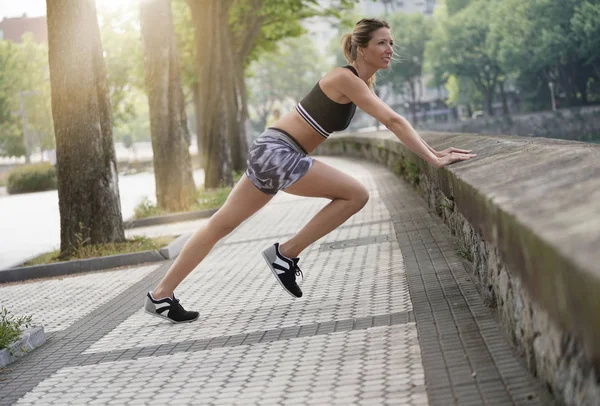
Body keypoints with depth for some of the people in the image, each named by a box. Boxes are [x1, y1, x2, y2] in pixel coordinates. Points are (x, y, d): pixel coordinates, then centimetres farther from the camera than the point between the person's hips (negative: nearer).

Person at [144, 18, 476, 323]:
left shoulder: (360, 83, 15)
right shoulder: (346, 78, -14)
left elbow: (393, 123, 20)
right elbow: (393, 121, -22)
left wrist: (431, 151, 13)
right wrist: (433, 160, -23)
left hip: (274, 153, 10)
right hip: (276, 153, -10)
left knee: (222, 224, 12)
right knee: (356, 195, -8)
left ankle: (161, 296, 18)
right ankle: (285, 254, -2)